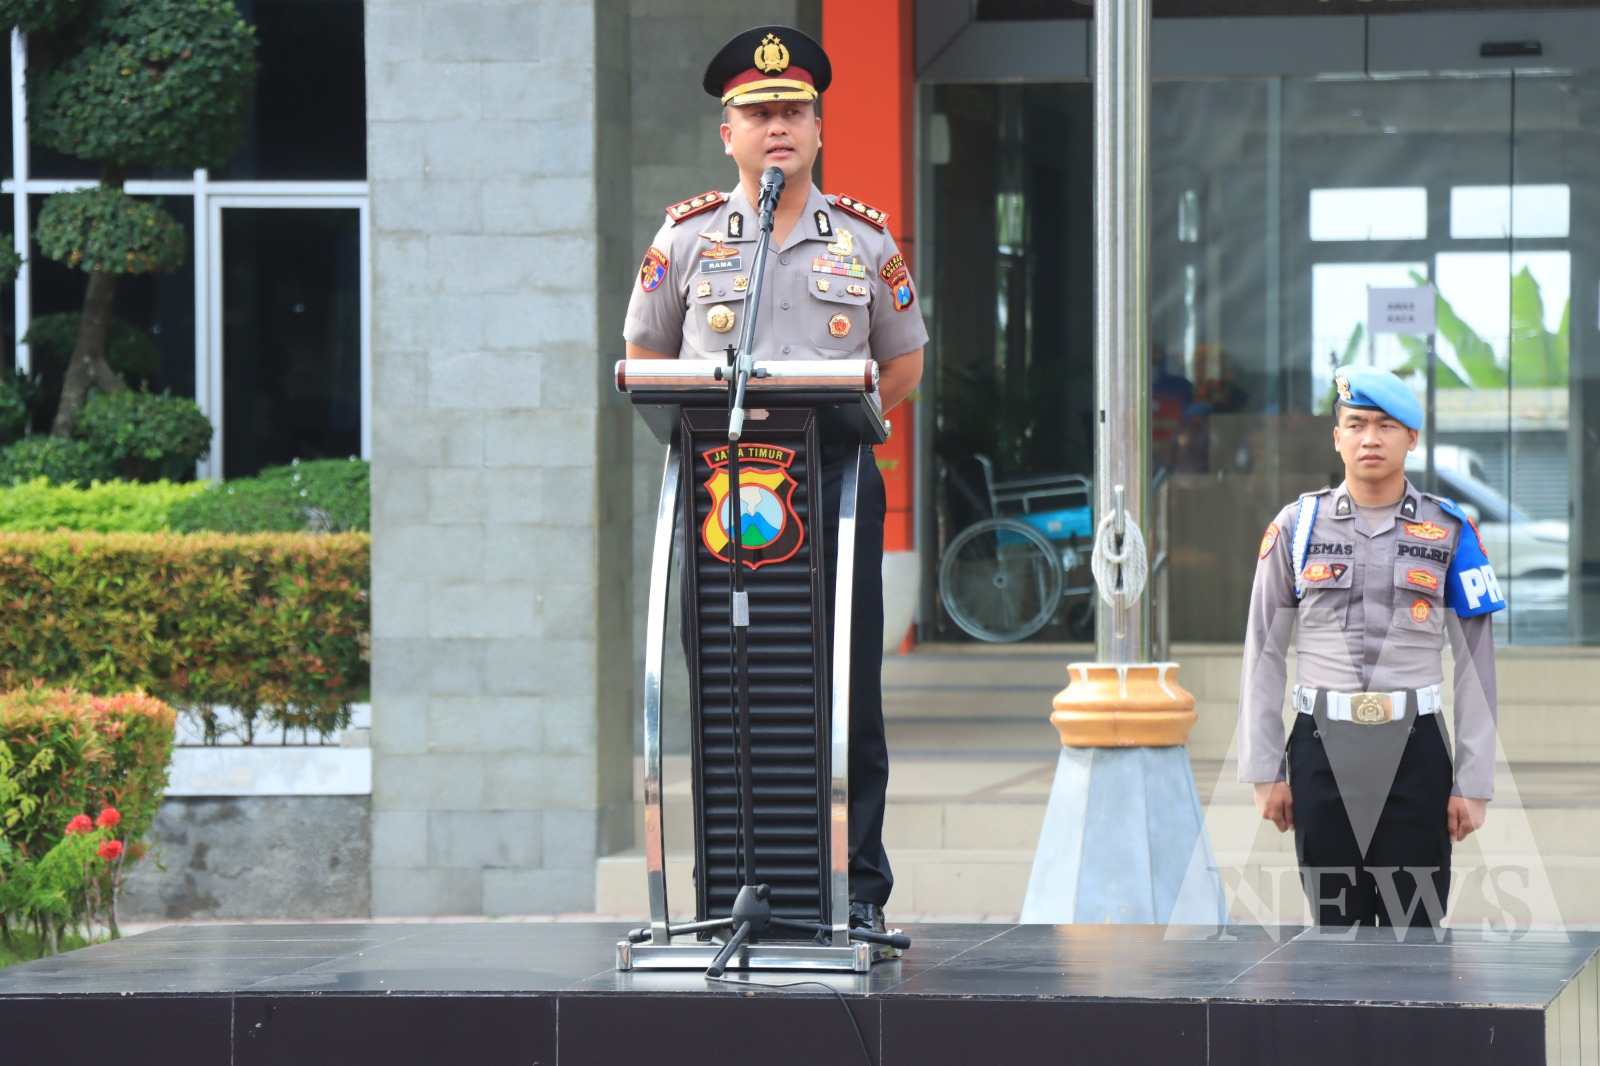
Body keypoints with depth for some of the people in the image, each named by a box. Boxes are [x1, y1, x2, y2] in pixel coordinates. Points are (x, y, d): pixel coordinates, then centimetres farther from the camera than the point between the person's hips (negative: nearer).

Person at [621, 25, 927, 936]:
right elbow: (644, 357, 16)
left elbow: (905, 364, 17)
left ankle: (858, 887, 2)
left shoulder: (865, 239, 10)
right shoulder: (686, 237, 9)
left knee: (847, 684, -3)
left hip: (837, 479, 0)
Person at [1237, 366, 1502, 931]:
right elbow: (1263, 654, 7)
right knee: (1335, 922, 6)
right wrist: (1265, 771, 3)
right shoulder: (1298, 526, 5)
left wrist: (1474, 781, -2)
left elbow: (1476, 661, 3)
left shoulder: (1449, 531, 3)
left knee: (1414, 927, -2)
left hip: (1415, 752, -1)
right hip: (1322, 750, 1)